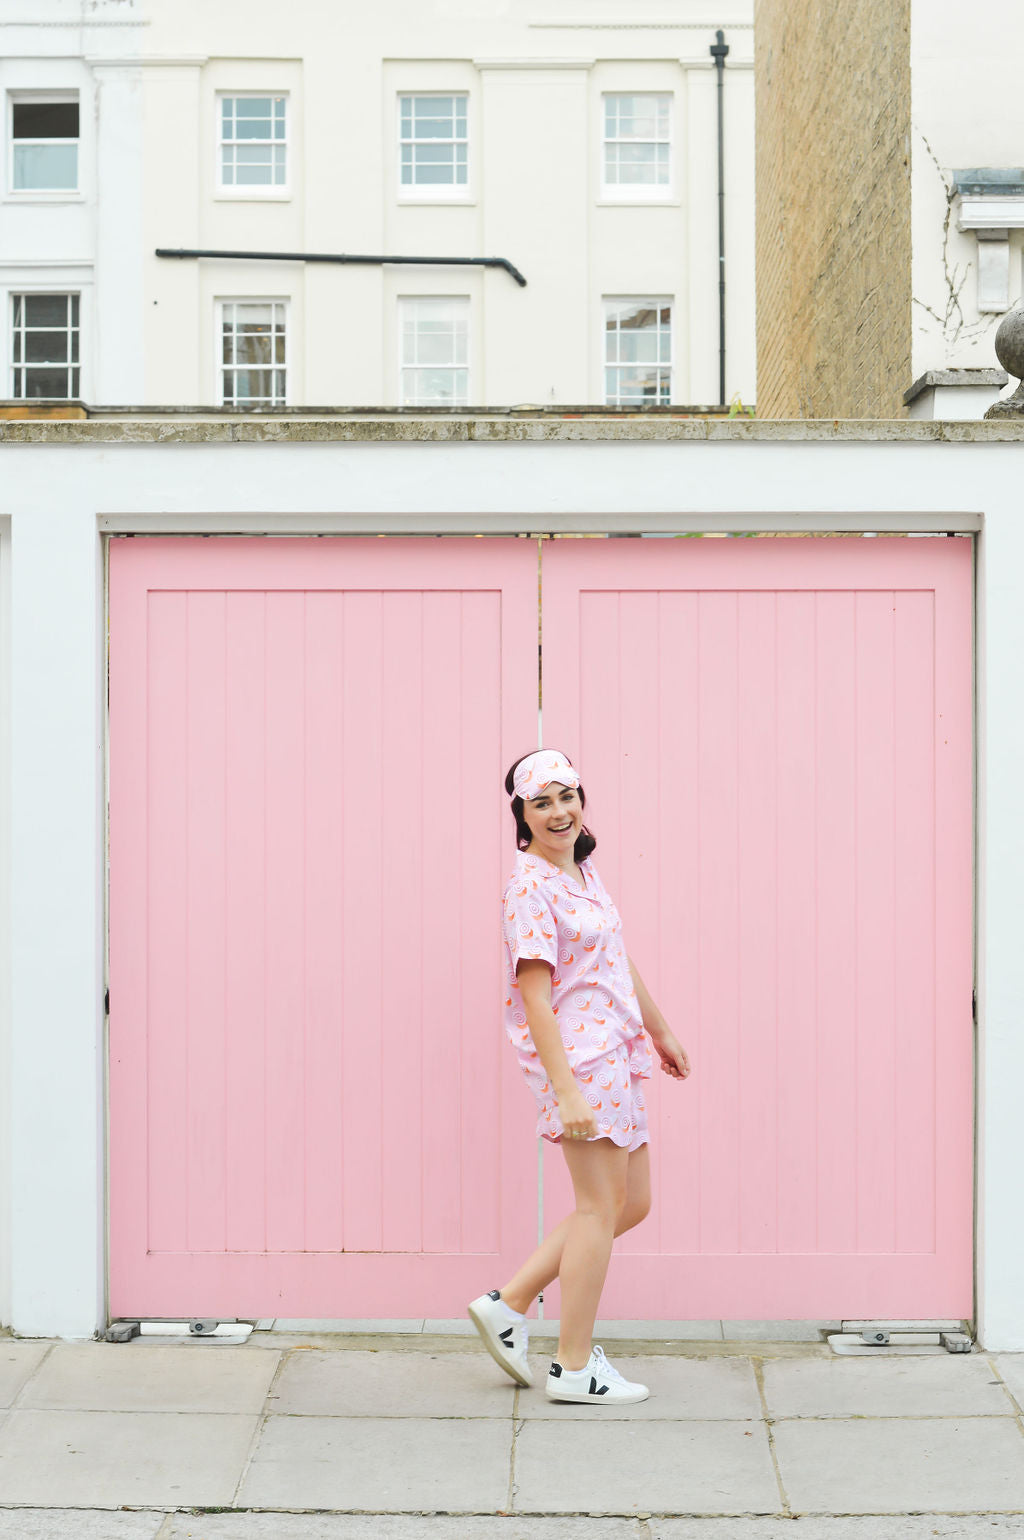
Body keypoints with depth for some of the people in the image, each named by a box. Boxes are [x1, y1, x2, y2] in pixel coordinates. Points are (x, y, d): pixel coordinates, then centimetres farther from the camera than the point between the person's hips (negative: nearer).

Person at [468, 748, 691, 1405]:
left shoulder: (584, 871, 13)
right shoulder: (531, 887, -15)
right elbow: (535, 996, -20)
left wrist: (662, 1032, 29)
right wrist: (566, 1091, -25)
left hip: (614, 1053, 9)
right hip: (576, 1054, -9)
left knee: (632, 1202, 12)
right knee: (601, 1206, -3)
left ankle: (508, 1305, 18)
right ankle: (575, 1367, 9)